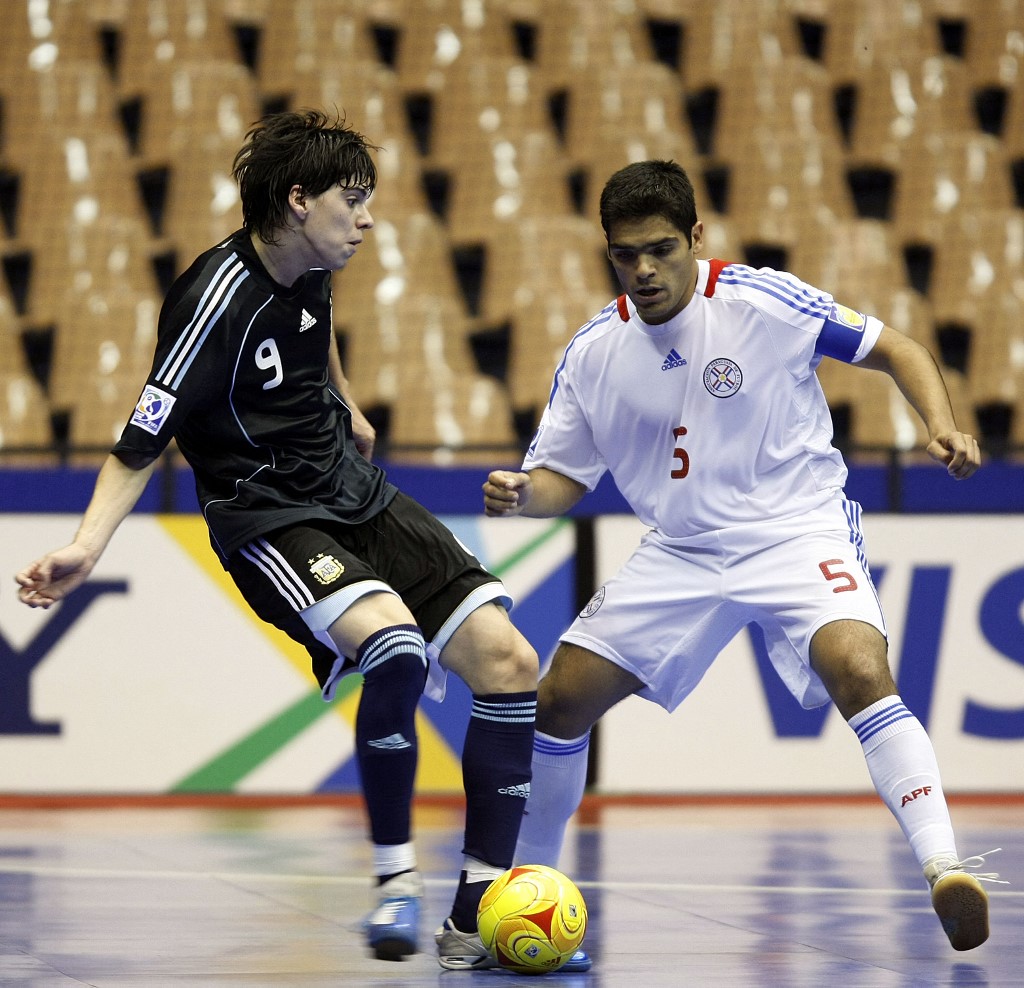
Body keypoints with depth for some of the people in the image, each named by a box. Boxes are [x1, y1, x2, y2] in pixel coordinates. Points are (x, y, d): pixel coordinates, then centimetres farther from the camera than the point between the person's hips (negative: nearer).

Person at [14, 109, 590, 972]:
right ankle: (396, 875, -16)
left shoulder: (310, 265, 3)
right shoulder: (218, 299, -20)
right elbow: (142, 443, -18)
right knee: (393, 644, -35)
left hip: (354, 493, 8)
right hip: (268, 519, -8)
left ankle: (480, 915, -4)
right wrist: (86, 547, -30)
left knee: (508, 660, -7)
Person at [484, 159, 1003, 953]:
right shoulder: (594, 353, 0)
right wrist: (521, 493, -15)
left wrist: (943, 429, -22)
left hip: (798, 531, -5)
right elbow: (565, 475, 8)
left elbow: (895, 350, -5)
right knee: (559, 699, 1)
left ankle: (946, 867, -34)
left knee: (859, 670, -32)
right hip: (681, 553, 5)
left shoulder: (762, 302, -13)